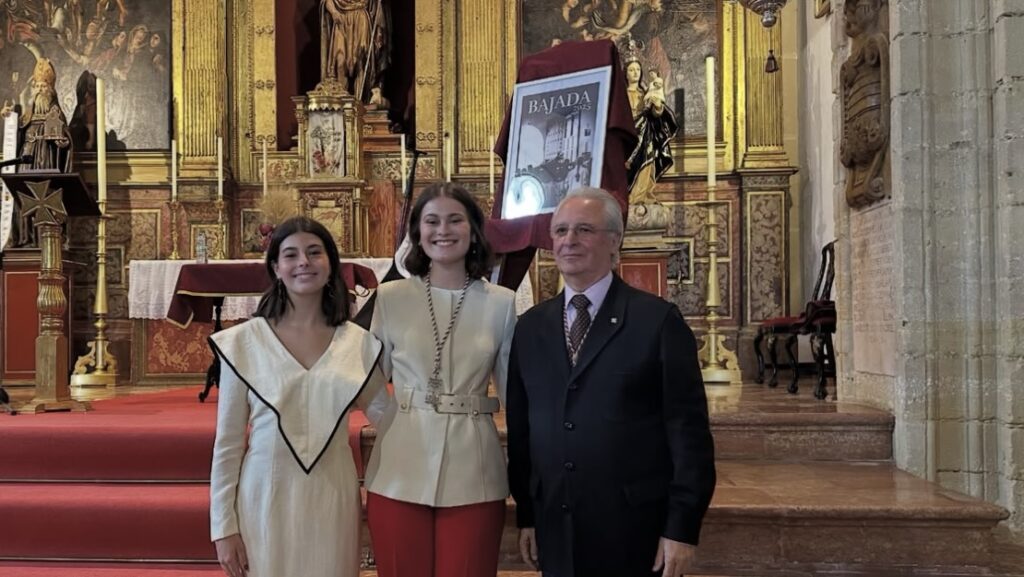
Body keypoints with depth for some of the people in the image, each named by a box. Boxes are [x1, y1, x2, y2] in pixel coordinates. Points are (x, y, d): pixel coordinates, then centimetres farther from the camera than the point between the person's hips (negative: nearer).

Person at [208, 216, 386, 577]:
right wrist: (223, 526, -2)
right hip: (265, 497, -1)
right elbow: (228, 441, -1)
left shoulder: (359, 343, 1)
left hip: (333, 498, 2)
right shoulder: (243, 342, -4)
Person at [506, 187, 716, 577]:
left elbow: (689, 430, -8)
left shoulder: (658, 320, -6)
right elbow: (520, 428, 10)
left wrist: (682, 528, -10)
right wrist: (526, 515, 8)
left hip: (636, 533, -3)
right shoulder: (530, 326, 7)